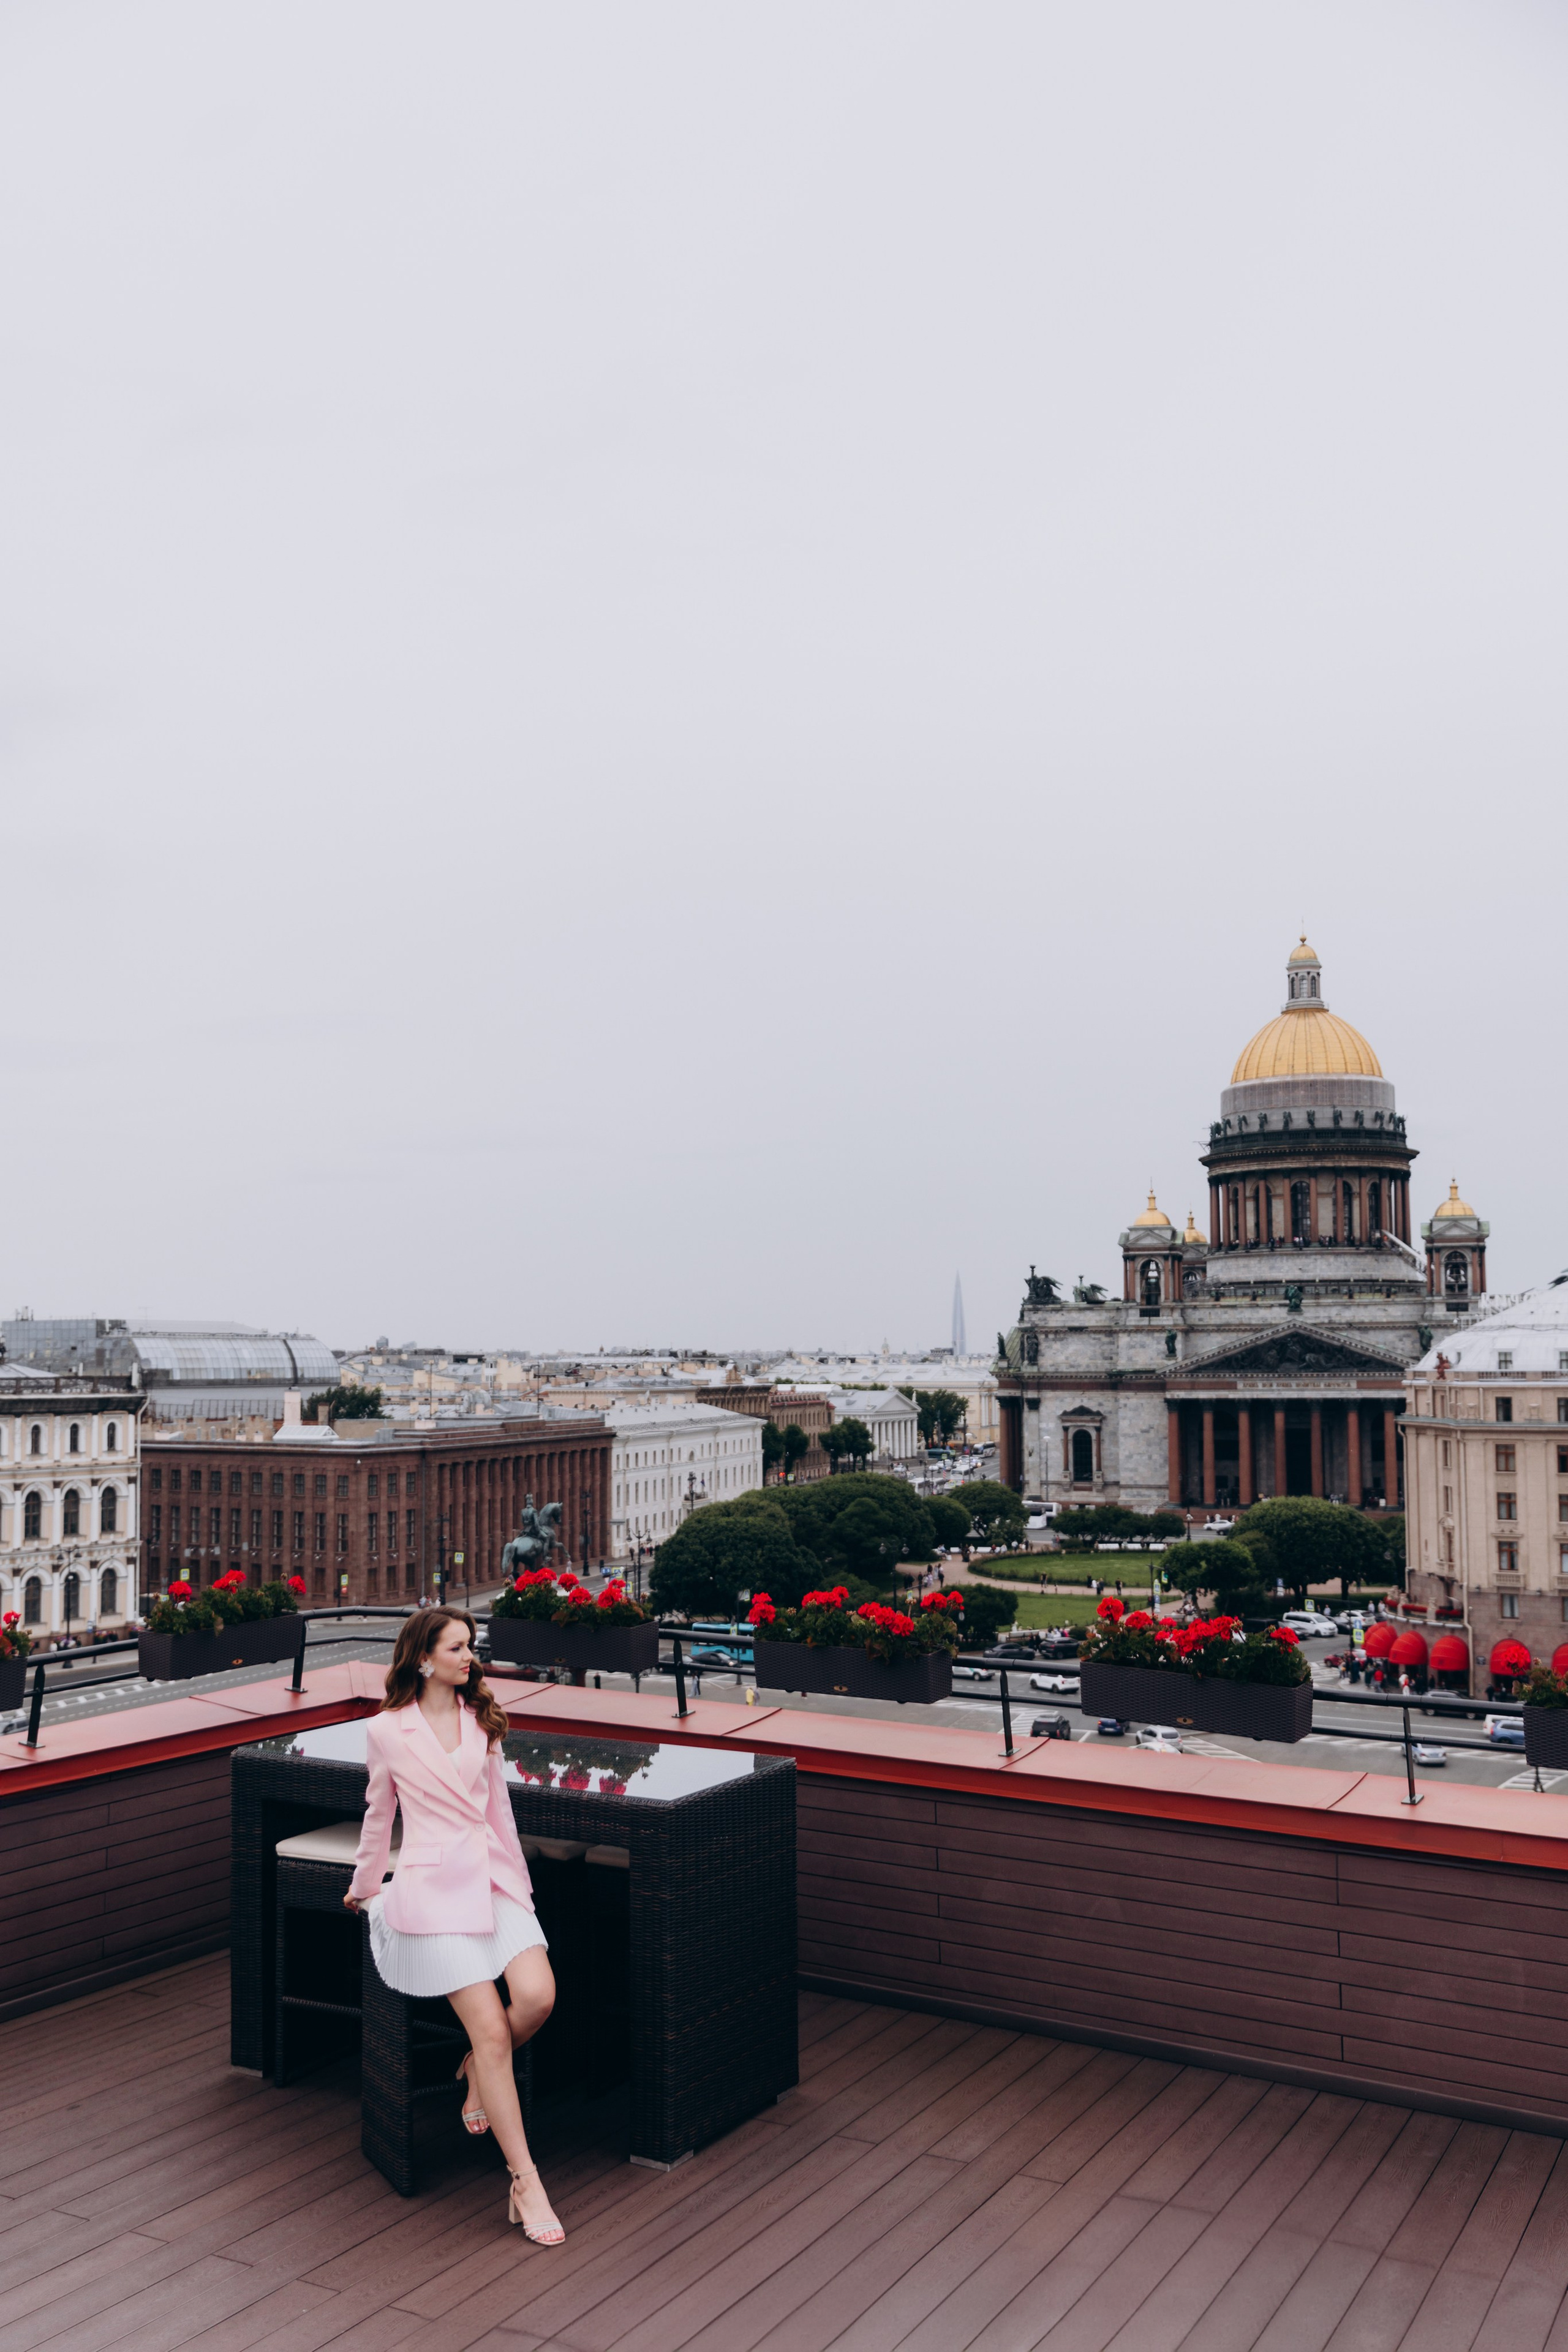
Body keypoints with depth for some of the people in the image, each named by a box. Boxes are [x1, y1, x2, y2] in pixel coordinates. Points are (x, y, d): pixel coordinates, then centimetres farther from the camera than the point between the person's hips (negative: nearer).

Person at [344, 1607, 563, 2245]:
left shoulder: (481, 1720, 12)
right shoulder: (388, 1730, 0)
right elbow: (379, 1815, 14)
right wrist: (364, 1885, 24)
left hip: (492, 1877, 4)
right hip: (433, 1884, -4)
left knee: (538, 1995, -18)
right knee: (490, 2027, -12)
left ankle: (476, 2072, 15)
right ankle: (525, 2182, -3)